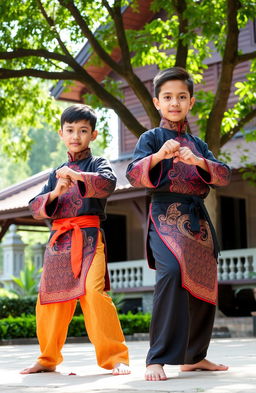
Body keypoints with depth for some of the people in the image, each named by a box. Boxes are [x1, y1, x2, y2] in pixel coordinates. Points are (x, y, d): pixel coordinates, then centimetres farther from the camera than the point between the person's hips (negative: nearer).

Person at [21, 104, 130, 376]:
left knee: (93, 292, -22)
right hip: (58, 240, 5)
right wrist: (55, 194, -10)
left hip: (88, 238, -5)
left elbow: (108, 183, -18)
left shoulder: (97, 164, 6)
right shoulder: (56, 173, 20)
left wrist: (76, 177, -32)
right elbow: (35, 208, 9)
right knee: (50, 299, 6)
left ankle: (115, 357, -15)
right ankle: (48, 359, 22)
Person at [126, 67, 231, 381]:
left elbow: (224, 175, 7)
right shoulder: (151, 138, 6)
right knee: (172, 272, -29)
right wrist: (158, 156, -24)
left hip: (198, 219, 6)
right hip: (166, 215, -6)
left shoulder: (197, 144, 20)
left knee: (204, 284, 8)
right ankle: (157, 359, -27)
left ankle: (193, 356, 25)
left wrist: (198, 161, -12)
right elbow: (133, 175, -7)